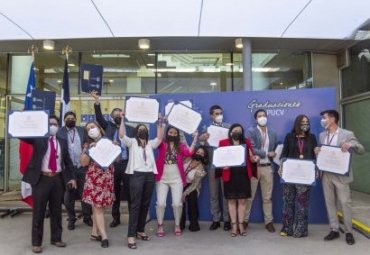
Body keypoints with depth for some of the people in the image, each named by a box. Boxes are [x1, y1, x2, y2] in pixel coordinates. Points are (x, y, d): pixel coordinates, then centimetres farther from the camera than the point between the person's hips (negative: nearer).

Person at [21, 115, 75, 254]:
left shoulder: (62, 142, 11)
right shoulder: (38, 138, 3)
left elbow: (67, 160, 14)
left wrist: (71, 177, 7)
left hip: (58, 179, 3)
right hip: (41, 178, -3)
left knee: (56, 210, 12)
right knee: (39, 211, 4)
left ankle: (56, 238, 25)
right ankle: (36, 242, 16)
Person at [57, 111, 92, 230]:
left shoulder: (82, 130, 10)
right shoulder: (59, 132, 0)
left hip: (82, 167, 2)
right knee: (69, 195, 8)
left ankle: (87, 217, 20)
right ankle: (71, 219, 22)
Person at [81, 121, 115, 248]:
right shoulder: (88, 145, 4)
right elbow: (83, 163, -5)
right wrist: (89, 150, -13)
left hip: (107, 178, 2)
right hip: (94, 178, -2)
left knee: (99, 206, 8)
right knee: (97, 207, -4)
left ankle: (95, 233, 21)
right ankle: (104, 236, 0)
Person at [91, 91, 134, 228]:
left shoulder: (130, 129, 8)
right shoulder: (108, 126, 10)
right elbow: (99, 118, -4)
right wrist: (97, 102, -16)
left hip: (127, 164, -1)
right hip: (112, 164, 1)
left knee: (129, 192, 3)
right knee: (114, 192, 10)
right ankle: (116, 217, 23)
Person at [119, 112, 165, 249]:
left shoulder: (151, 143, 18)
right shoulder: (132, 142, 8)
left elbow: (160, 138, 3)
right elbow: (122, 135, -9)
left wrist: (160, 122, 1)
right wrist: (123, 120, -11)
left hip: (150, 175, 4)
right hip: (136, 175, -4)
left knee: (145, 205, 9)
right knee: (135, 205, -7)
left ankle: (140, 230, 22)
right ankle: (131, 235, -5)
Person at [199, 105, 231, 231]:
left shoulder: (228, 127, 6)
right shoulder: (206, 129, 8)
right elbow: (202, 146, 2)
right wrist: (201, 140, -19)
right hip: (212, 165, 1)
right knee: (213, 194, 8)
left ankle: (227, 220, 16)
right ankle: (215, 220, 18)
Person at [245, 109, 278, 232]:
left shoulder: (273, 133, 11)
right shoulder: (251, 131, -4)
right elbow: (251, 149, -14)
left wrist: (272, 156, -4)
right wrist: (267, 154, -13)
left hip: (267, 167, 4)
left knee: (267, 197, 10)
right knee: (249, 196, 5)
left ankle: (269, 222, 19)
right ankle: (245, 220, 16)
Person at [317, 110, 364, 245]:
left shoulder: (347, 134, -5)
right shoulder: (322, 135, 11)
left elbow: (361, 150, -5)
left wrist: (352, 144, -26)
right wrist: (317, 152, -6)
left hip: (341, 175, -5)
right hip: (326, 175, 5)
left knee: (345, 203, 1)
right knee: (329, 202, 8)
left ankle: (348, 232, 15)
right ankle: (334, 230, 19)